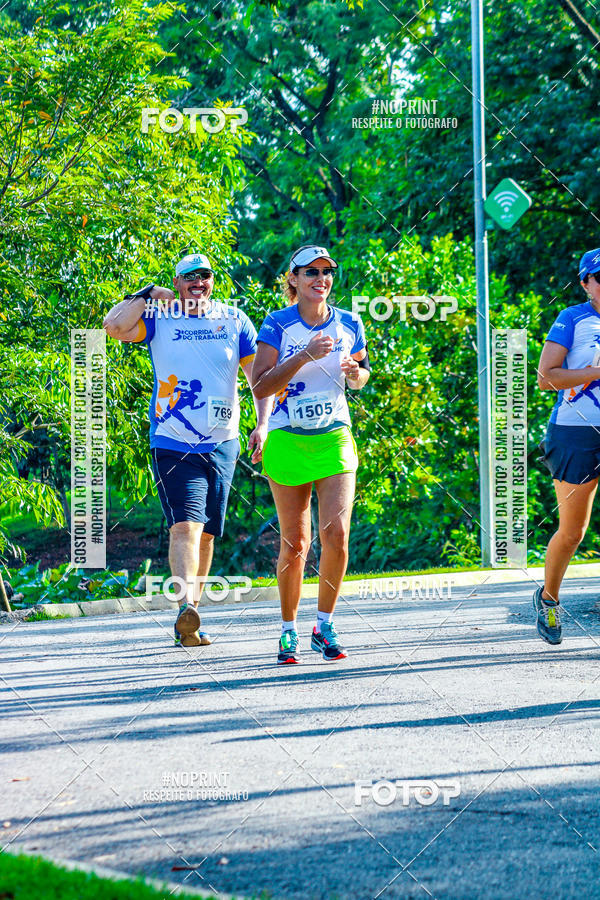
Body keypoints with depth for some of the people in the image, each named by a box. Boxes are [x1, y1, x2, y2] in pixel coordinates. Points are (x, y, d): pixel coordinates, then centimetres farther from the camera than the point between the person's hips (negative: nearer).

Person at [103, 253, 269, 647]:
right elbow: (114, 325, -15)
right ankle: (187, 609, -33)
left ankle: (189, 618, 19)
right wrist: (150, 293, -8)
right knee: (185, 526, -20)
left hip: (222, 444, 3)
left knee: (206, 534, 9)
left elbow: (259, 374, 7)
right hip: (173, 445, -3)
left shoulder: (234, 320, 7)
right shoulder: (159, 319, 1)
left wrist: (263, 424, -4)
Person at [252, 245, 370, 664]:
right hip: (288, 441, -2)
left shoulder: (348, 324, 3)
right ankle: (289, 631, 19)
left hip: (335, 440, 2)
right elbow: (260, 386, -13)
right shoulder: (278, 324, -5)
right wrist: (305, 356, -22)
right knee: (294, 544, 2)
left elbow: (361, 376, 18)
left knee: (336, 535, -12)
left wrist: (355, 372, -5)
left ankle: (325, 626, 4)